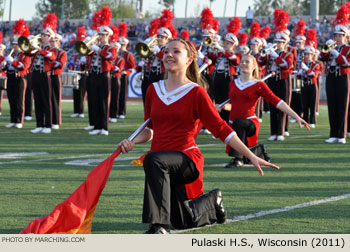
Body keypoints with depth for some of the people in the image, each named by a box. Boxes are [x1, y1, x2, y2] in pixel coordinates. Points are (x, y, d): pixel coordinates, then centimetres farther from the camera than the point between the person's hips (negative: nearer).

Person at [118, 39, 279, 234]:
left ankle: (159, 226, -34)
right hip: (162, 166, 6)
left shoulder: (196, 92, -7)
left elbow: (221, 128, -8)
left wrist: (251, 156, -13)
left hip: (187, 159, -6)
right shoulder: (154, 90, 7)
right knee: (186, 222, 14)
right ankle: (212, 202, 46)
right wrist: (132, 142, -3)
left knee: (154, 159, -39)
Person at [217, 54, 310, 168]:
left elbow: (277, 101, -8)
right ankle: (259, 151, 39)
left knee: (238, 122, -40)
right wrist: (222, 107, 0)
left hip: (250, 123, -5)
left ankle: (237, 158, -32)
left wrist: (296, 117, -15)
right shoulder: (233, 83, 11)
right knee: (244, 159, 7)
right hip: (234, 124, 5)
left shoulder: (259, 85, -3)